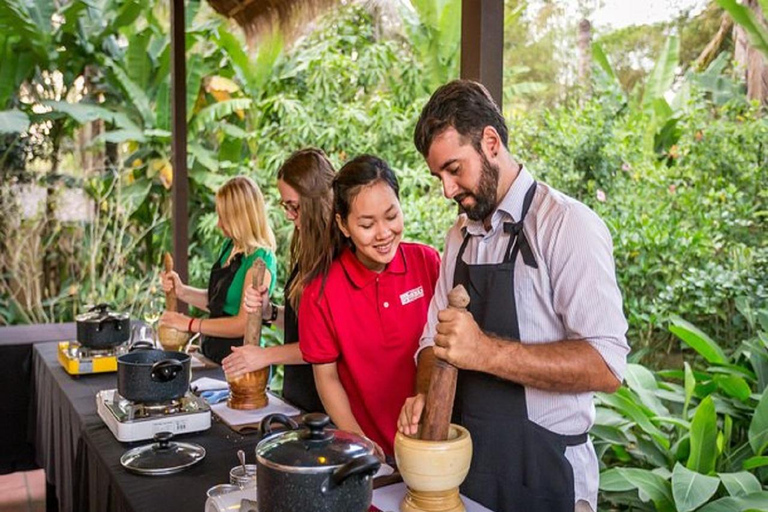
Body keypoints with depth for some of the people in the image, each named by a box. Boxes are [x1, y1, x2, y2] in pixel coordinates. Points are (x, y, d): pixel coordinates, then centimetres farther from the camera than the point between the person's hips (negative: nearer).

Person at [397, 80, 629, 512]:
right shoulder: (461, 235, 7)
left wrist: (486, 352, -32)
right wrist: (425, 394, -11)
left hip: (543, 471, -6)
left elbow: (606, 366, -24)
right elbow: (434, 337, 10)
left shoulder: (568, 225, -17)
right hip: (463, 458, 6)